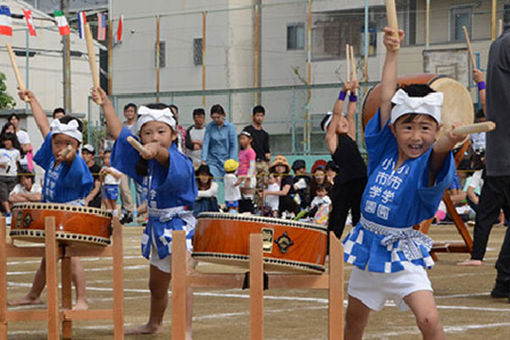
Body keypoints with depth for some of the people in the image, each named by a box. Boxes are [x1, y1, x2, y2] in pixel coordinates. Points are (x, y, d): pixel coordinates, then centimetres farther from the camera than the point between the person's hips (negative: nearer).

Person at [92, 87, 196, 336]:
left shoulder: (179, 160, -18)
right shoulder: (144, 160, 6)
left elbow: (167, 157, -44)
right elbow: (119, 133, 16)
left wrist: (156, 151, -66)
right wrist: (106, 104, 21)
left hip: (179, 225, -8)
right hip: (157, 226, 8)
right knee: (156, 284, 22)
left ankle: (186, 331, -15)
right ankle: (154, 324, 40)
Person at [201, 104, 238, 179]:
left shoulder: (230, 127, -2)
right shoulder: (209, 127, 2)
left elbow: (234, 146, -2)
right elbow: (205, 143, -3)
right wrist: (203, 160, -13)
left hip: (226, 161, -1)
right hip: (213, 161, 1)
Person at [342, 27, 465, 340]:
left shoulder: (427, 162, -16)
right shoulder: (385, 150, -2)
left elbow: (438, 150, -40)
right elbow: (387, 99, -3)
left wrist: (450, 141, -63)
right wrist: (392, 52, -3)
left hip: (402, 253, -5)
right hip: (369, 247, 5)